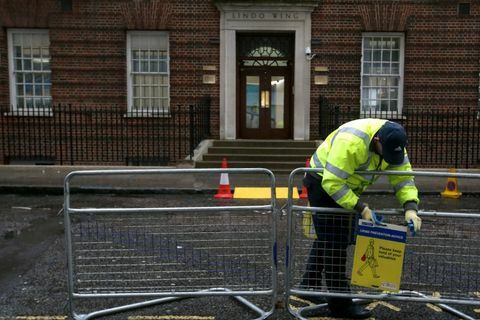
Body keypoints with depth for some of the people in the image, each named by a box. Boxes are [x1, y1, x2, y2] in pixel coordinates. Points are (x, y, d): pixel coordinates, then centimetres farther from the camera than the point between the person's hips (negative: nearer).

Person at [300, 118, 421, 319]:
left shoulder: (392, 141, -12)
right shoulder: (351, 142, -36)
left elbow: (403, 177, -8)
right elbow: (332, 182, -35)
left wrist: (410, 207, -23)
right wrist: (361, 208, -33)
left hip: (345, 185, 8)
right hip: (325, 184, -8)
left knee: (325, 237, 17)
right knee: (334, 242, -7)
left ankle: (309, 285, 32)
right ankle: (340, 303, 3)